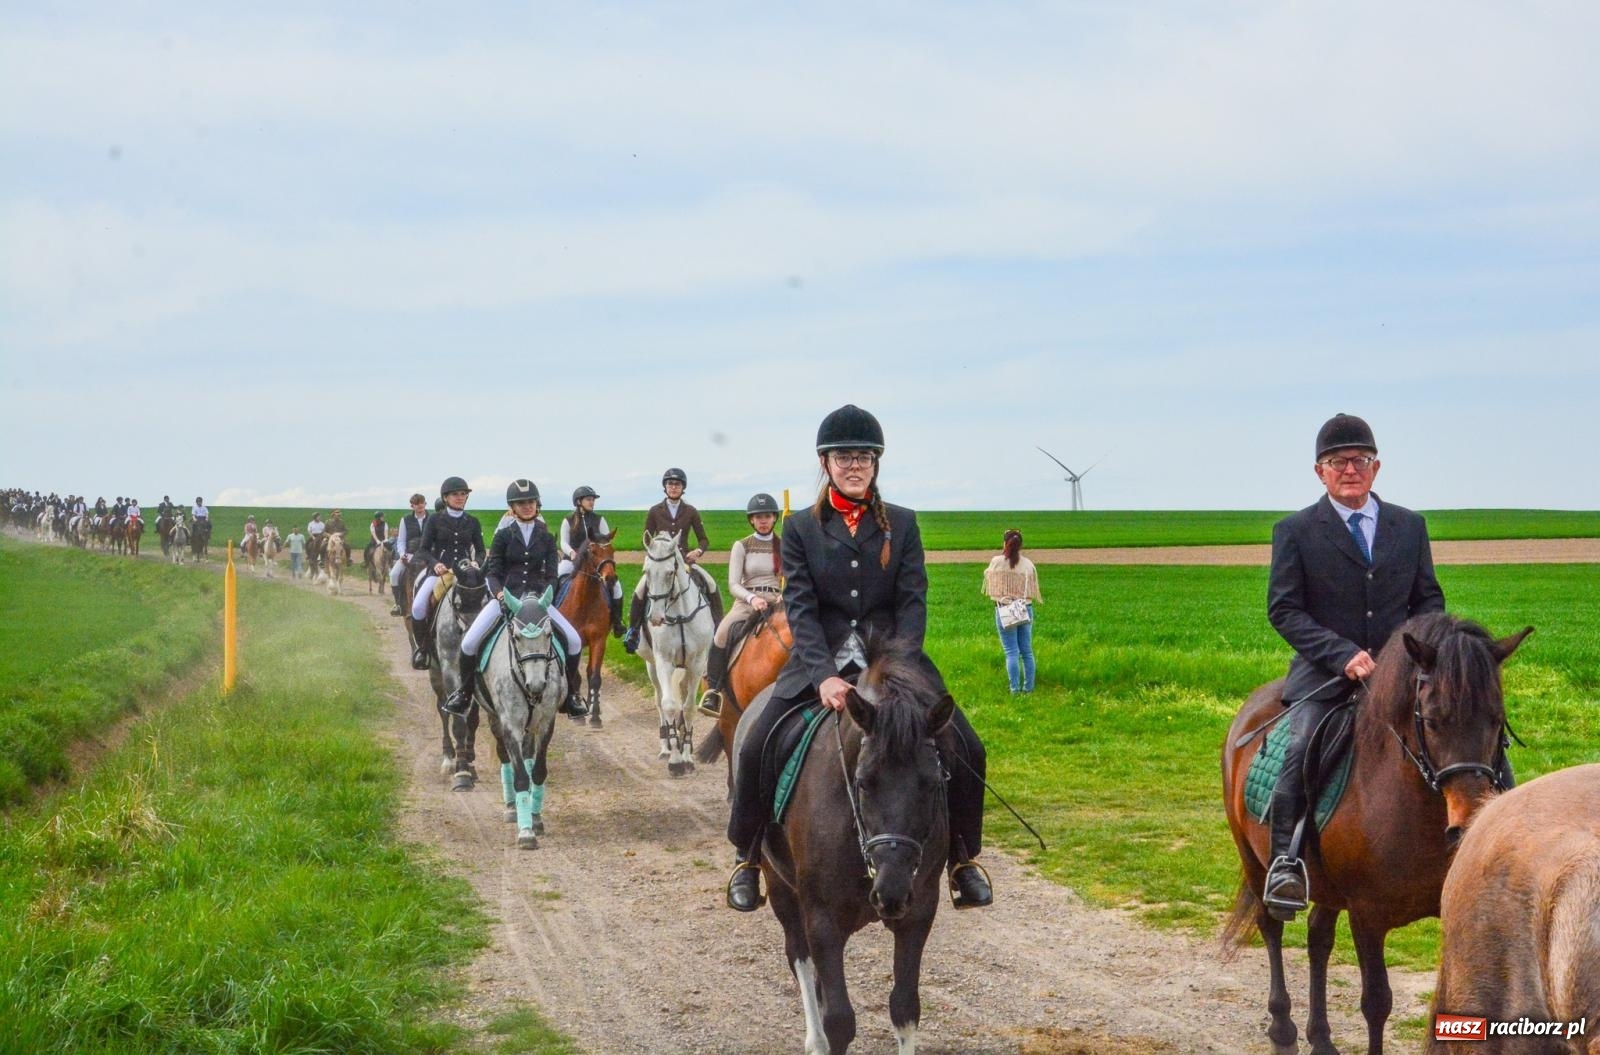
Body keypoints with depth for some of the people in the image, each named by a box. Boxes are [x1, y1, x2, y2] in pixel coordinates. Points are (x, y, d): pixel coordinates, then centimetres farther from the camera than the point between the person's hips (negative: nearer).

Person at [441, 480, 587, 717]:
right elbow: (492, 572, -1)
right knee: (469, 641, -19)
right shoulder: (503, 536, 3)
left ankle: (569, 696, 3)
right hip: (506, 597, -1)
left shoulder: (546, 538, 8)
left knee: (574, 641, -14)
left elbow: (551, 575, 4)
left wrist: (542, 596, -15)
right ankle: (464, 694, 3)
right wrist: (500, 594, -20)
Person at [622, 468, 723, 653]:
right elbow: (647, 541, 6)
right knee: (640, 590, -23)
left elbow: (704, 540, 7)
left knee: (711, 585, -19)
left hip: (685, 559, 1)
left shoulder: (691, 512, 4)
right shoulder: (654, 512, 3)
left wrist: (698, 551, -14)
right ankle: (633, 630, -5)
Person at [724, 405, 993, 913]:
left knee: (965, 749, -13)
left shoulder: (902, 525, 7)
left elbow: (913, 602, -1)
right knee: (757, 747, -19)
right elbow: (800, 608, -5)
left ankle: (963, 857, 8)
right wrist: (824, 676, -21)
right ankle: (747, 858, 3)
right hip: (821, 662, -1)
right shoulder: (801, 528, 4)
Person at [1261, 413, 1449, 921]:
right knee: (1303, 746, -29)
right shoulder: (1295, 531, 4)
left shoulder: (1410, 526, 14)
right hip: (1324, 674, -3)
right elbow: (1284, 609, -3)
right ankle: (1285, 860, -24)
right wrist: (1343, 655, -16)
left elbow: (1428, 599, 17)